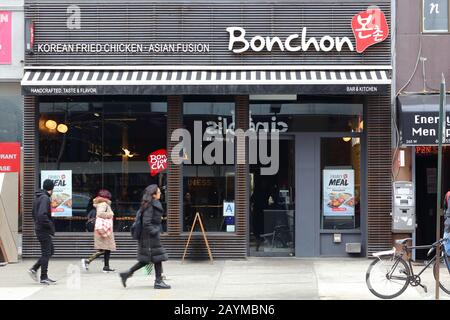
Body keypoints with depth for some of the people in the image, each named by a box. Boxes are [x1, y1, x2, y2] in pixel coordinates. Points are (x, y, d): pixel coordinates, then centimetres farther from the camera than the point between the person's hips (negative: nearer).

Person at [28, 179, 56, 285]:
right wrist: (50, 225, -18)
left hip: (39, 228, 10)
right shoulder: (45, 198, -17)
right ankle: (44, 277, 3)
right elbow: (42, 215, -28)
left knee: (51, 250, 17)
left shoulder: (38, 198, 14)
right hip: (44, 230, -10)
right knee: (46, 253, -2)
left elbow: (34, 214, 23)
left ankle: (34, 269, 16)